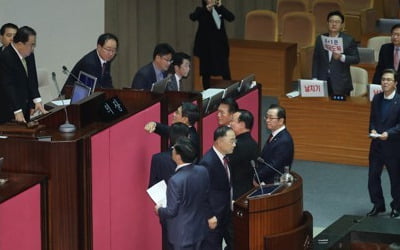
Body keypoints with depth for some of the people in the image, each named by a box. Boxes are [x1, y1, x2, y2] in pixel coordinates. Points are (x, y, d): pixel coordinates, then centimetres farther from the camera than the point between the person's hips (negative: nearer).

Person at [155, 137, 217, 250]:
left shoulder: (176, 180, -28)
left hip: (183, 234, -7)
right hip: (200, 229, 7)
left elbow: (172, 211, -20)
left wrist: (159, 210, 1)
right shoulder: (203, 171, -7)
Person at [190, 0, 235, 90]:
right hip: (206, 46, -2)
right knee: (206, 72, 3)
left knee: (226, 73, -3)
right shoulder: (201, 10, 0)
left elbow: (231, 18, -8)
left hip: (220, 45, 2)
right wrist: (206, 8, -27)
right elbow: (192, 17, -20)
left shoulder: (219, 10, 7)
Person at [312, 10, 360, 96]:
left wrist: (341, 57, -18)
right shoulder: (320, 39, 11)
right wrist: (315, 78, 4)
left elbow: (356, 59, -2)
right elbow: (316, 60, 11)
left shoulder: (349, 40, 2)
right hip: (323, 82, 3)